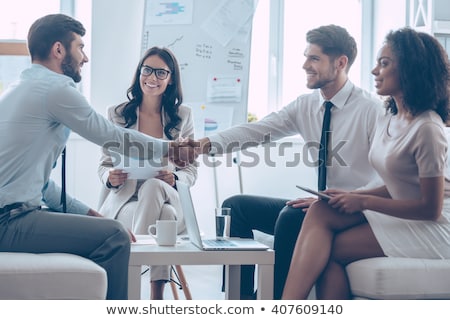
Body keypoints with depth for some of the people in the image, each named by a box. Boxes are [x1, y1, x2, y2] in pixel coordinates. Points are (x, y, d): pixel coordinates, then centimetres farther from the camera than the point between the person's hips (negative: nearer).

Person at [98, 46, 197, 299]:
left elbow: (191, 171, 10)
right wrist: (110, 177, -16)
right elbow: (104, 165, 10)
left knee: (153, 186, -38)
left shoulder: (183, 116, 11)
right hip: (124, 202, -1)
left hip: (169, 199, 1)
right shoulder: (117, 114, 9)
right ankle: (157, 298, -35)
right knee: (164, 216, -37)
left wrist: (174, 179, -16)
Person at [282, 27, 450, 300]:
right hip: (403, 214, 8)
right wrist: (349, 196, -3)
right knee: (321, 211, -14)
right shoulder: (391, 121, 11)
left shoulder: (426, 129, -18)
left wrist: (363, 201, -14)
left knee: (331, 249, -17)